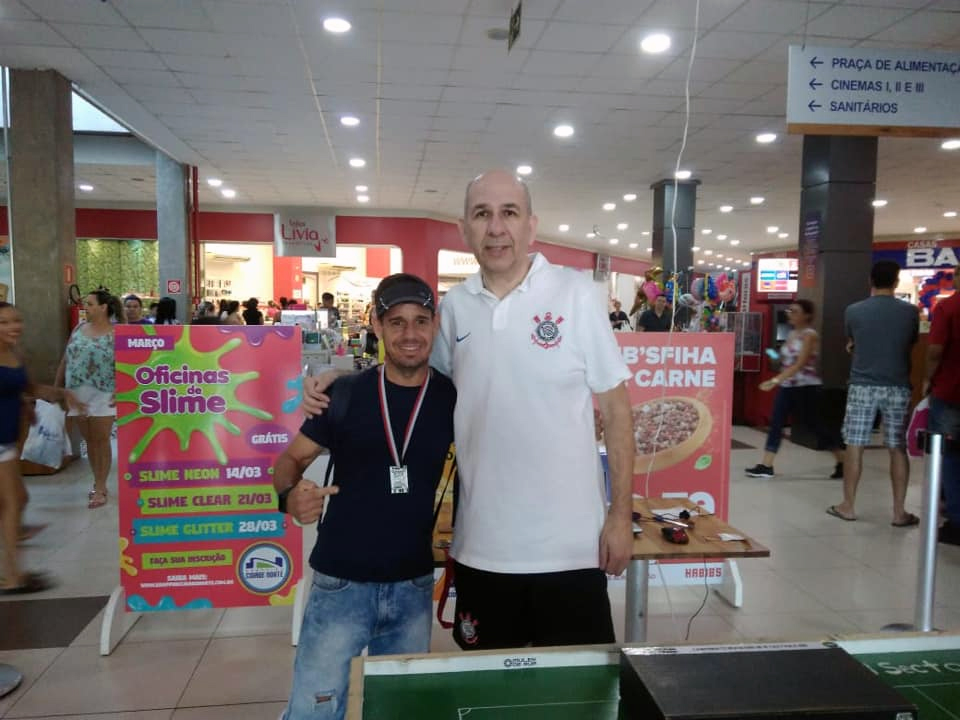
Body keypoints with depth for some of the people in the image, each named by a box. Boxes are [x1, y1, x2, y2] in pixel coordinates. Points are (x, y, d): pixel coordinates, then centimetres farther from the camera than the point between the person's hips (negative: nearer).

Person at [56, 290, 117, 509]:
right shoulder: (79, 329, 10)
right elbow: (65, 360, 14)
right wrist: (57, 388, 12)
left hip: (103, 396, -6)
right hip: (78, 395, 6)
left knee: (102, 441, 0)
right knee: (89, 441, 13)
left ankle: (100, 489, 7)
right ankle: (99, 483, 25)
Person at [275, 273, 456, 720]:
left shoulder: (453, 399, -5)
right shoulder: (344, 394, -8)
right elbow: (292, 458, -1)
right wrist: (290, 496, -21)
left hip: (414, 585, 2)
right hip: (341, 582, -2)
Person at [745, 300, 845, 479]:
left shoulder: (809, 335, -14)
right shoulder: (792, 334, 11)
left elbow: (799, 364, -24)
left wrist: (775, 380, -30)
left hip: (805, 387, -8)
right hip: (787, 386, 8)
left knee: (813, 424, 3)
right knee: (775, 423, 0)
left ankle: (842, 462, 21)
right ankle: (766, 466, 1)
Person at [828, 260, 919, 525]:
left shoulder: (853, 311, -4)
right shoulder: (910, 312, -1)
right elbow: (911, 345, 14)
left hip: (862, 386, -1)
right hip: (897, 387, 1)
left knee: (854, 446, 5)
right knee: (898, 449, 7)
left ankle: (848, 506, 12)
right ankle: (899, 511, 11)